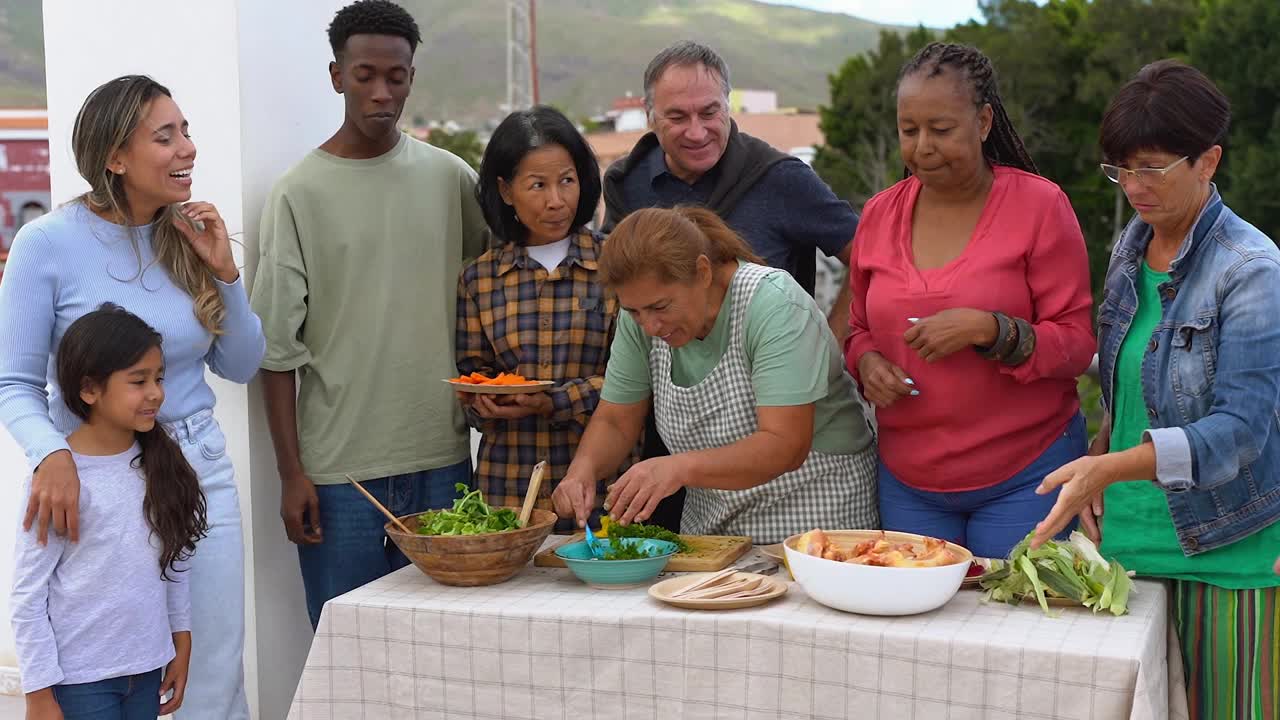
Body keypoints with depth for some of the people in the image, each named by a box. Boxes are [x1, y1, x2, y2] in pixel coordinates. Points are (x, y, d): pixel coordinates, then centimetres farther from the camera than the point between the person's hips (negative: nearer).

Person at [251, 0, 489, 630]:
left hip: (440, 459, 3)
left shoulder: (450, 179, 6)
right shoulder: (300, 194, -2)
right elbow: (278, 347, -2)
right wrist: (291, 474, -4)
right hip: (337, 469, -2)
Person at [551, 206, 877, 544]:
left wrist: (681, 467, -37)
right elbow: (615, 421, 6)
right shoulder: (640, 316, -2)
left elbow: (786, 446, -25)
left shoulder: (775, 306, -18)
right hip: (709, 527, 3)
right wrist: (582, 470, -15)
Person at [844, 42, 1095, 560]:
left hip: (1025, 477, -3)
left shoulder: (1039, 206, -7)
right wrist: (867, 361, -5)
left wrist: (988, 330, -23)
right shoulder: (879, 215, 5)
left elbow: (1077, 343, -8)